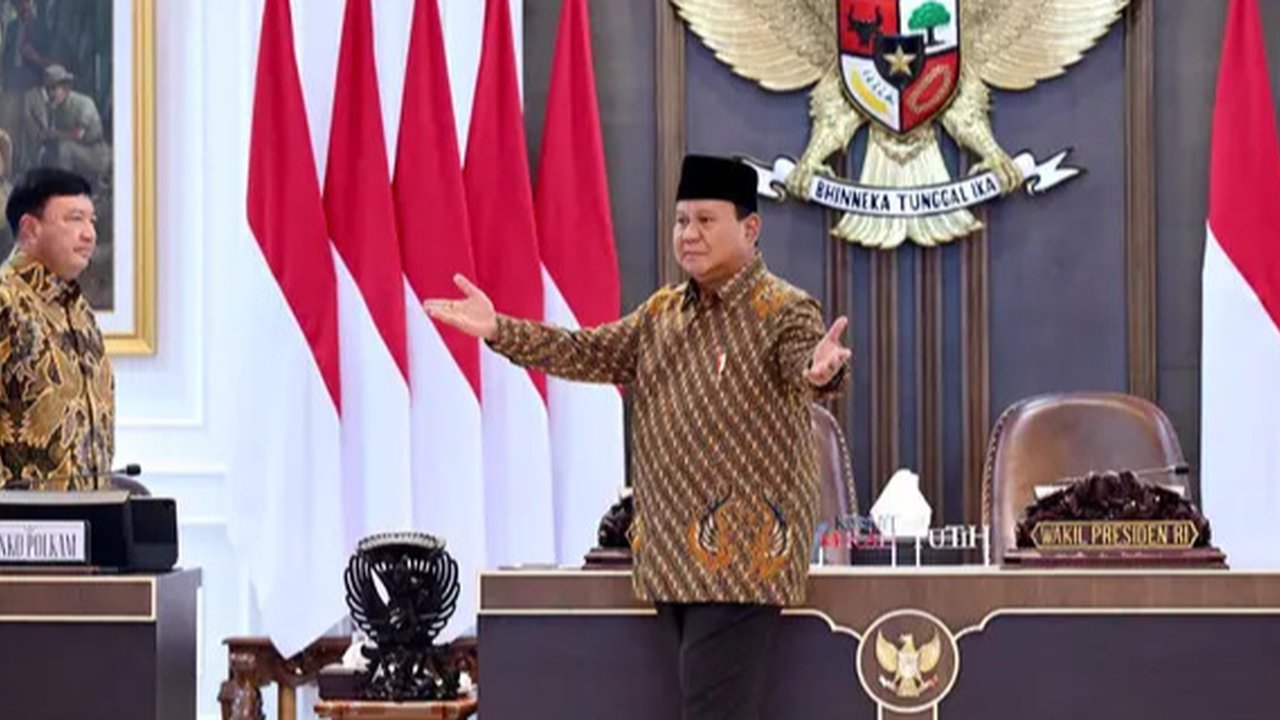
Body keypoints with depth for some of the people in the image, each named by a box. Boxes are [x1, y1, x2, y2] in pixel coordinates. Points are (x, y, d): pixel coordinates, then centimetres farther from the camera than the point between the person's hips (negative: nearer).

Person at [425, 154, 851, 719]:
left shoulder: (785, 311, -7)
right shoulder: (660, 313, 16)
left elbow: (808, 365, -26)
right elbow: (591, 353, 13)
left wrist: (822, 370, -51)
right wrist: (500, 331, 1)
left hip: (741, 554, -8)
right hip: (673, 555, 8)